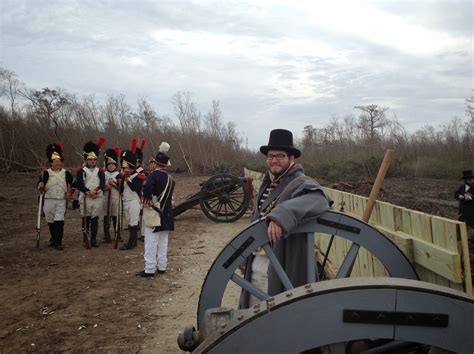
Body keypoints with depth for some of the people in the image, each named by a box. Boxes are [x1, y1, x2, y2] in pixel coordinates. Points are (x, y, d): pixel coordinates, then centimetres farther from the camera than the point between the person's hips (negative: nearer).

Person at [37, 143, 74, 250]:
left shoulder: (66, 173, 6)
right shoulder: (46, 173, 3)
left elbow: (73, 183, 15)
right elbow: (40, 184, -2)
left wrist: (70, 193, 4)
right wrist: (41, 186, -24)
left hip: (61, 201, 0)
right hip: (49, 200, 1)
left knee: (59, 221, -10)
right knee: (51, 222, 11)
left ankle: (58, 242, -9)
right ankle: (53, 239, 28)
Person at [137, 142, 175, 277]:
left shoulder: (154, 175, -15)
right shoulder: (170, 178, 7)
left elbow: (147, 187, -32)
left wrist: (146, 199, -18)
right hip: (166, 213, 7)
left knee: (151, 242, -2)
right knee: (163, 242, 13)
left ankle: (150, 269, 1)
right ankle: (162, 266, 20)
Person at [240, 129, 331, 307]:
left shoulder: (301, 184, -15)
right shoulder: (267, 184, 12)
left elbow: (318, 199, -39)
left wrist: (281, 216, -52)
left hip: (283, 265, -8)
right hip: (256, 262, 8)